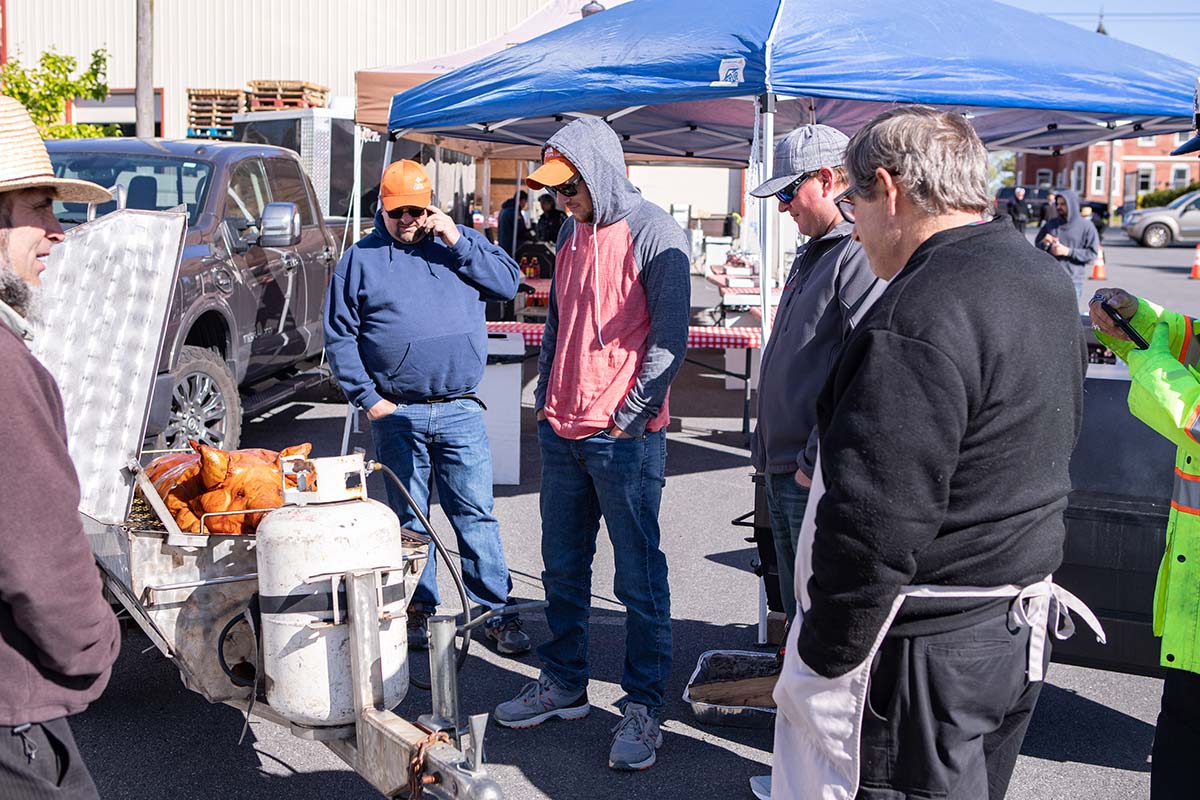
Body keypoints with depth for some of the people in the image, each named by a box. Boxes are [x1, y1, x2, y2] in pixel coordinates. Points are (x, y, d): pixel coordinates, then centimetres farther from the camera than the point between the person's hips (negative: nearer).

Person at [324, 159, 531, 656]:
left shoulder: (460, 242, 10)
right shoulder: (361, 259, 6)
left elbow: (508, 283, 0)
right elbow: (339, 335, 4)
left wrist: (458, 242, -8)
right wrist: (367, 397, -4)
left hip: (461, 410, 0)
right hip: (396, 413, 0)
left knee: (476, 515, 0)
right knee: (408, 518, 10)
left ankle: (497, 613, 7)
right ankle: (419, 609, 22)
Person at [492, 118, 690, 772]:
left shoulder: (654, 232, -10)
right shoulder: (571, 233, 14)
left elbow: (670, 337, -12)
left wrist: (628, 417, -13)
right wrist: (544, 396, 14)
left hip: (625, 437, -7)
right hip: (561, 432, 8)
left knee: (639, 580, 2)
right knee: (562, 570, 15)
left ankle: (644, 705, 13)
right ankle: (563, 683, 29)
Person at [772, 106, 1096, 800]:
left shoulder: (917, 319, -25)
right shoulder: (1047, 282, 7)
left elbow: (874, 527, -27)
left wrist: (823, 658, -16)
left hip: (924, 657, -10)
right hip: (1020, 633, 10)